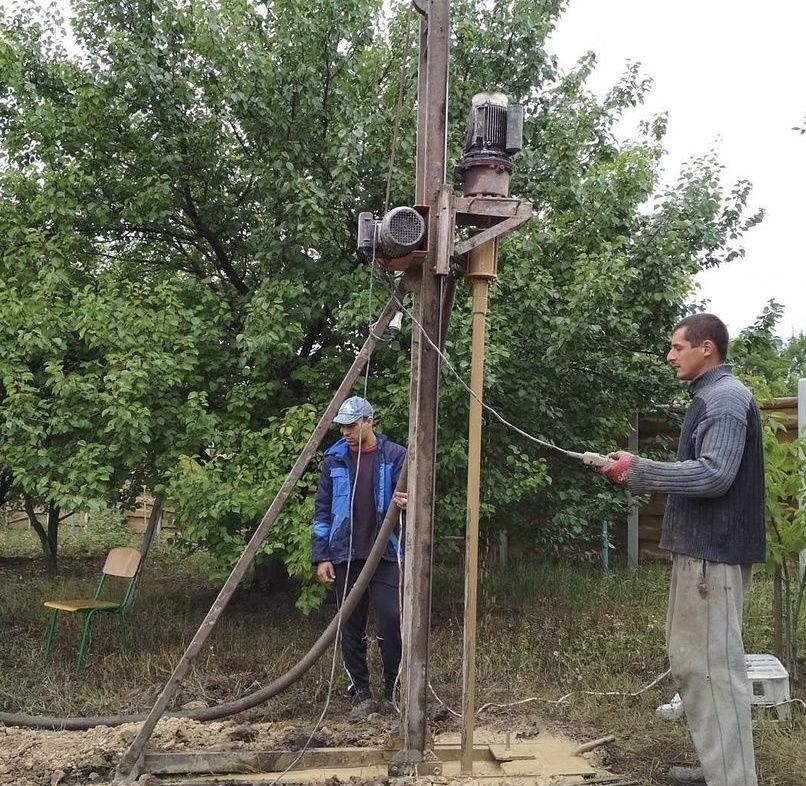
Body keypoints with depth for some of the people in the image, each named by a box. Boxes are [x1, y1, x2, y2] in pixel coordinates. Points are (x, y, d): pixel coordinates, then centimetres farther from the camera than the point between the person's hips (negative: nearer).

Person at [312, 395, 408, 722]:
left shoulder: (394, 456, 0)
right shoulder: (334, 459, 6)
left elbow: (409, 494, 0)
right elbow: (322, 511, 8)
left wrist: (406, 502, -25)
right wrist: (321, 556, 2)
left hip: (385, 554, -3)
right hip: (345, 556, 3)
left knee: (390, 621, -8)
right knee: (351, 627, 7)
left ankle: (393, 692, 8)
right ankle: (361, 695, 18)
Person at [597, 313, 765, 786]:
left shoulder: (725, 398, -14)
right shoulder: (713, 397, 17)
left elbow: (713, 475, -23)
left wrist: (638, 470, -17)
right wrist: (637, 477, 10)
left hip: (713, 552, -11)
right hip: (702, 548, 11)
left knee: (713, 664, -7)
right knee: (693, 660, 16)